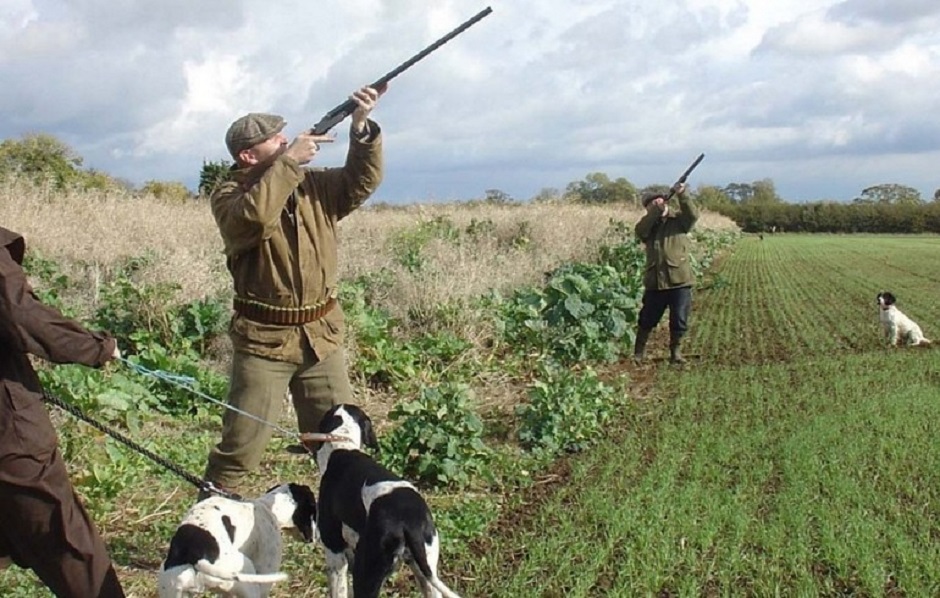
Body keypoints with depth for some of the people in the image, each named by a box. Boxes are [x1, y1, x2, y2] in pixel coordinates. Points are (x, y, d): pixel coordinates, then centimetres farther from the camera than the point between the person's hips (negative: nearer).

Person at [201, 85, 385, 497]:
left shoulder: (313, 185, 7)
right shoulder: (228, 196, -7)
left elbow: (360, 183, -1)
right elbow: (254, 215, -29)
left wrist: (361, 127, -15)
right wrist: (290, 162, -25)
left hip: (321, 336, 5)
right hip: (263, 339, -4)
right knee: (241, 446, 0)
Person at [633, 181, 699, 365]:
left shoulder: (679, 220, 5)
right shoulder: (648, 225, 10)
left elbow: (692, 214, -15)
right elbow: (640, 230, -12)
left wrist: (682, 195, -29)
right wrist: (655, 211, -20)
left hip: (679, 279, -2)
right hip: (655, 280, 2)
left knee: (679, 320, 2)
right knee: (647, 319, 10)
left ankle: (675, 351, 21)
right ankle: (638, 351, 25)